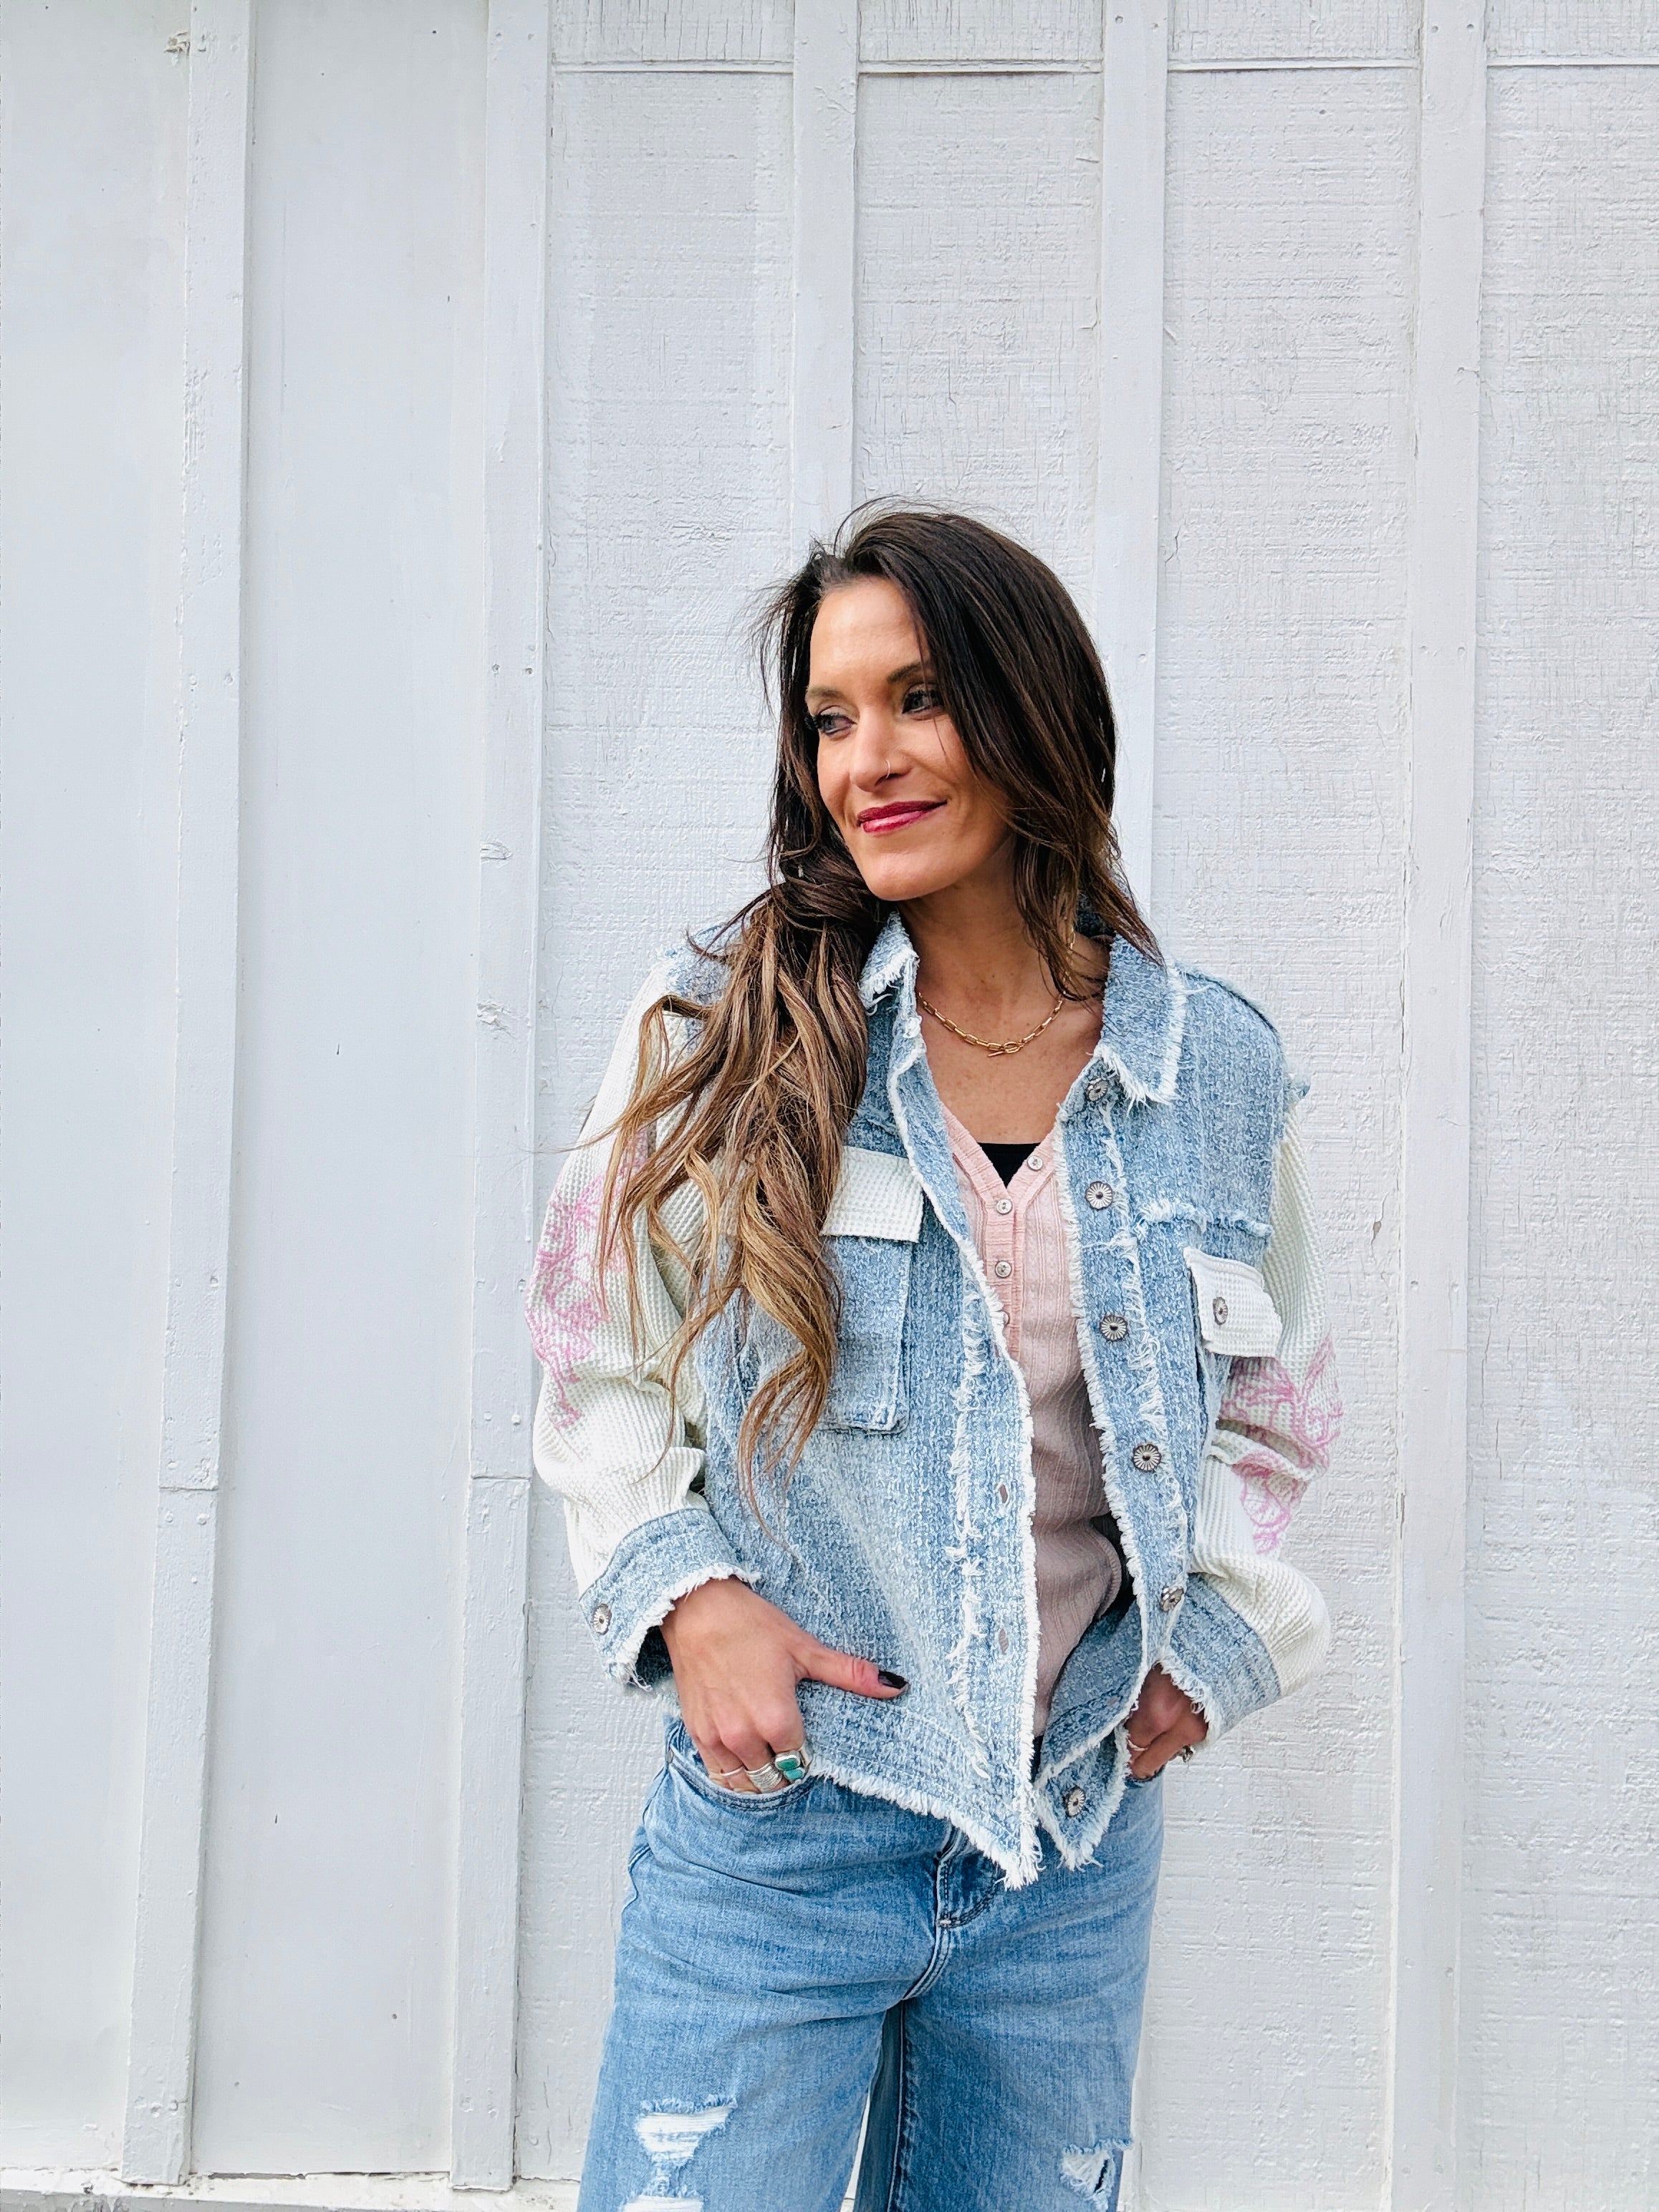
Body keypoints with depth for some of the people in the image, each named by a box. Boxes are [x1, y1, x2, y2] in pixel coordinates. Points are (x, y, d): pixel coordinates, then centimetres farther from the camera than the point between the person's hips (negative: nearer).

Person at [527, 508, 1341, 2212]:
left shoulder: (1214, 1069, 2)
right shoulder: (721, 1031, -4)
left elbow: (1273, 1397, 16)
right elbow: (598, 1368, 3)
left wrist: (1213, 1642, 3)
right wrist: (686, 1594, -12)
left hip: (1075, 1850, 3)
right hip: (772, 1830, -2)